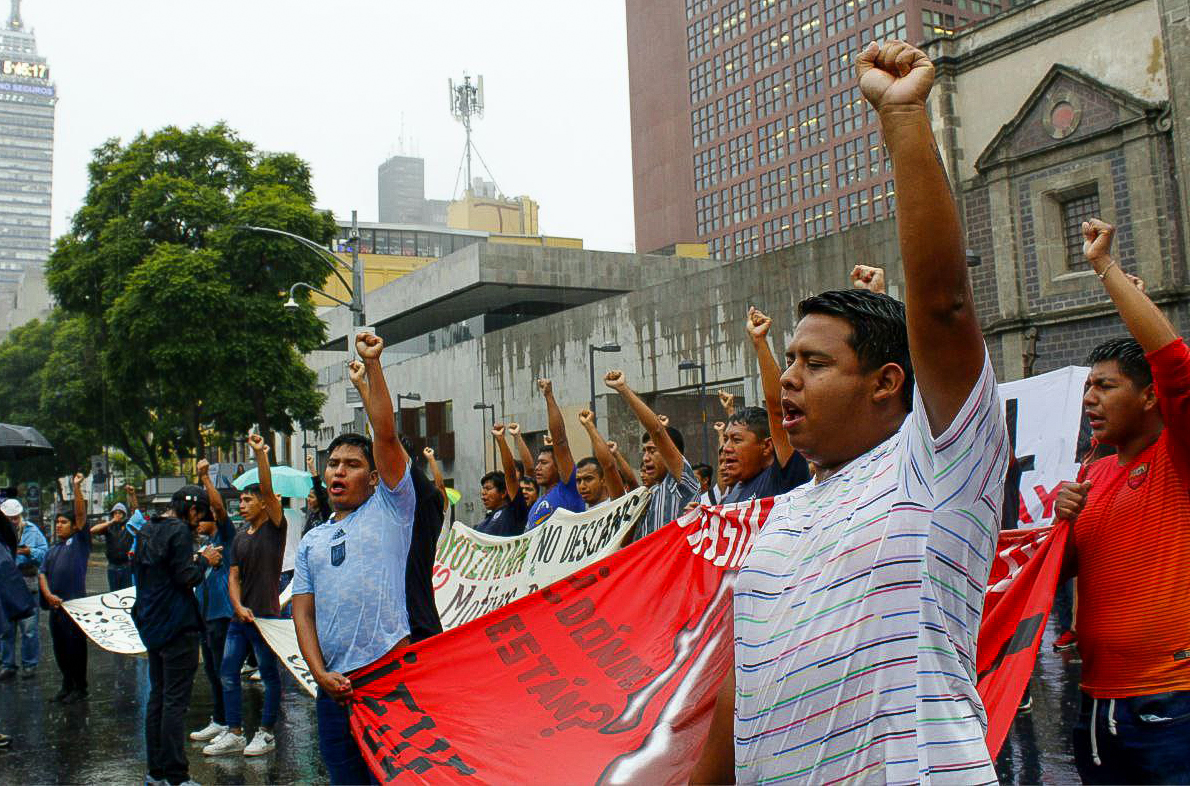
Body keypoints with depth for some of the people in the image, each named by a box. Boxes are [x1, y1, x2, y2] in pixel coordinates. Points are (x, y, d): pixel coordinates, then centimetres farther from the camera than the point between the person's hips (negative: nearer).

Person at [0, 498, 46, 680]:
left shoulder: (32, 531, 6)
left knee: (29, 629, 1)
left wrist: (29, 552, -16)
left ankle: (29, 665, 11)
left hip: (27, 585, -2)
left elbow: (45, 554, 1)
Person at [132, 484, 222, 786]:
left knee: (157, 696, 15)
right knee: (176, 701, -4)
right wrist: (204, 560, -3)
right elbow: (186, 578, -21)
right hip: (177, 626, -9)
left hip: (151, 624, 9)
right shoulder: (179, 531, -16)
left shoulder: (147, 530, 12)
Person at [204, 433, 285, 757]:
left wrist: (260, 454, -27)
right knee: (228, 674, 10)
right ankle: (234, 733, 19)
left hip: (266, 616, -7)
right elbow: (234, 575, 9)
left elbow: (267, 490, -20)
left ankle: (265, 733, 16)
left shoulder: (275, 527, -6)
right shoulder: (240, 538, 12)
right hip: (240, 617, 7)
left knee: (269, 675, 4)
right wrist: (239, 606, -7)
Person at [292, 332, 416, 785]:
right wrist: (319, 672, -3)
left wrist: (372, 366, -12)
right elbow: (303, 611, 11)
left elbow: (386, 435, -7)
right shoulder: (312, 541, 17)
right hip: (334, 684, 5)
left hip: (390, 671, -5)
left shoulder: (389, 510, 3)